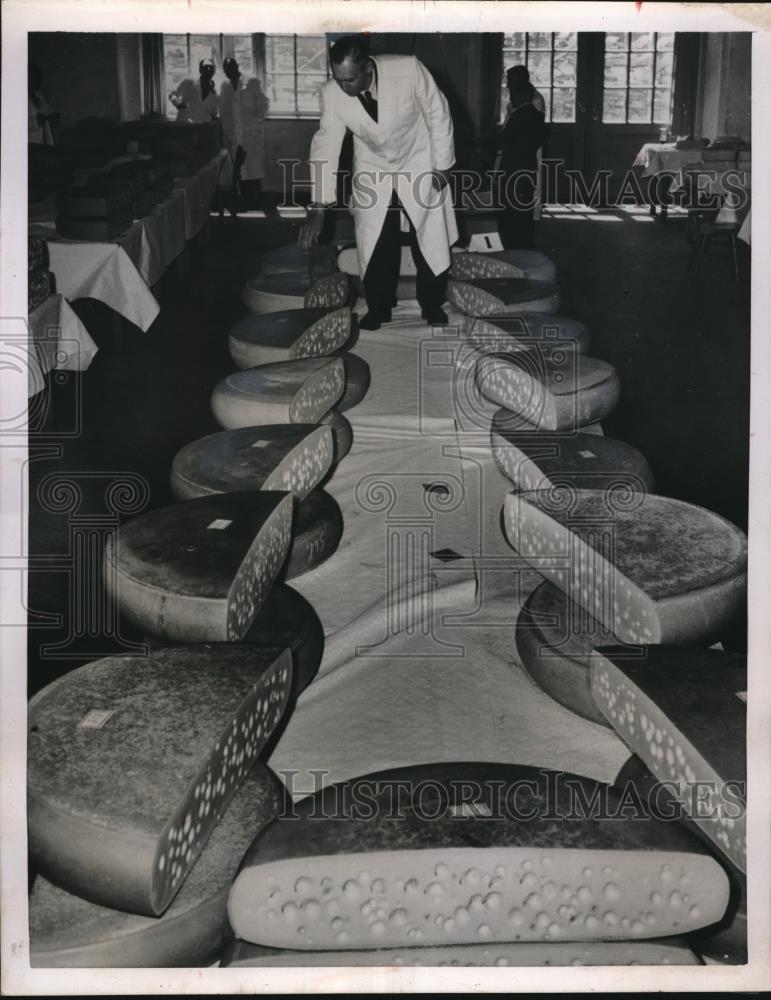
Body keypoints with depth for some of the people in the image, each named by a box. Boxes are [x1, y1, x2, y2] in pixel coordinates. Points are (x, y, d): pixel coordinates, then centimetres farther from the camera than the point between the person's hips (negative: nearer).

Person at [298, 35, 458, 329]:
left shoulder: (409, 70, -31)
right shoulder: (332, 93, -23)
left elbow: (438, 114, -17)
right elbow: (326, 146, -16)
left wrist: (442, 165, -11)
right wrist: (318, 209, -18)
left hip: (419, 164, -1)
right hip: (372, 171, 2)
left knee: (430, 239, 6)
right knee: (375, 245, 3)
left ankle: (432, 305, 24)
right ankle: (378, 309, 21)